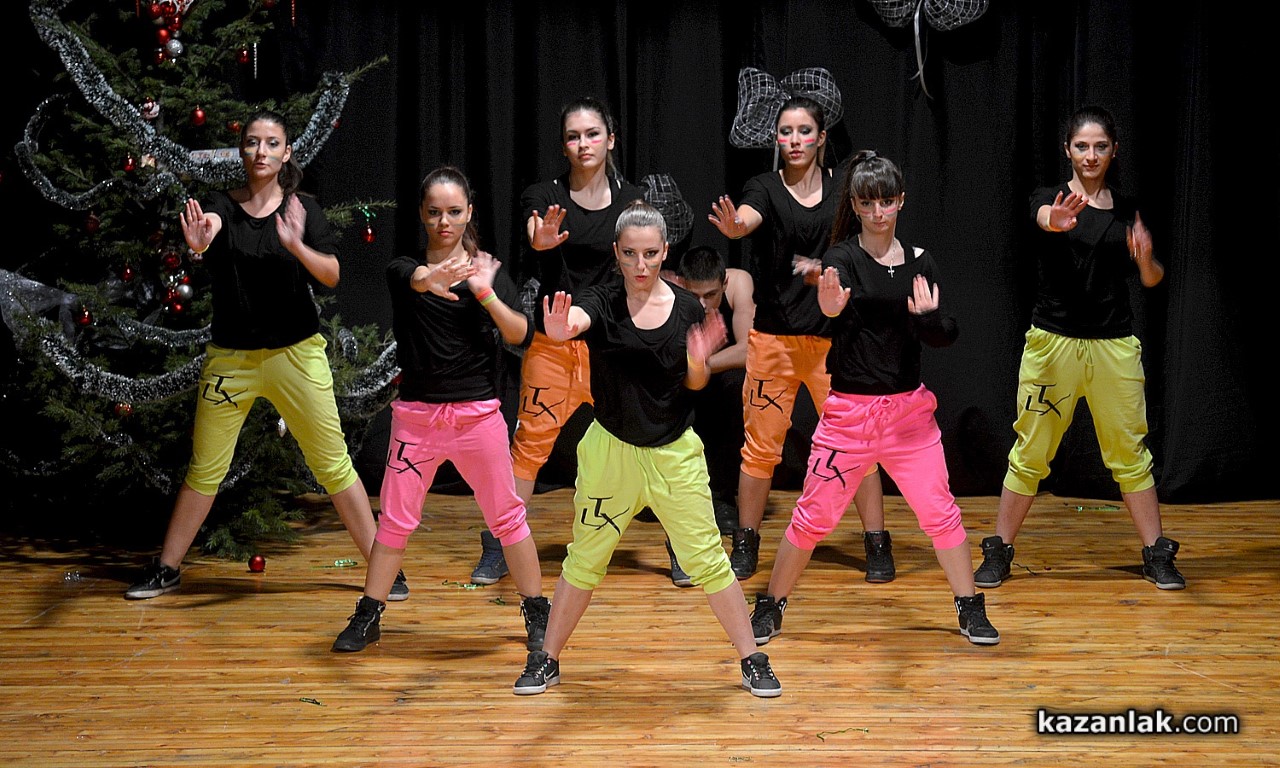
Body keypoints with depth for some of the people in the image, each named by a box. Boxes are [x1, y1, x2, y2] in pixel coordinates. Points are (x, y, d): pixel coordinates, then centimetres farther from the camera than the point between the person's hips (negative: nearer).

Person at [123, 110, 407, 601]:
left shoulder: (302, 209, 1)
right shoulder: (222, 206, 0)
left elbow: (331, 275, -10)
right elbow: (207, 226, -25)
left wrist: (296, 245, -30)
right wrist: (197, 242, -49)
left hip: (295, 354, -1)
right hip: (229, 357, 1)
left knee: (333, 464, 0)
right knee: (204, 469, 7)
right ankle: (166, 570, 20)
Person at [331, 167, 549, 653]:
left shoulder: (488, 270, 1)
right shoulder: (405, 267, 1)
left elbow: (520, 335, -11)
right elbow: (413, 278, -26)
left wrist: (484, 292, -27)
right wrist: (433, 279, -50)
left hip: (478, 412, 0)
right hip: (416, 413, 1)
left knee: (506, 517, 5)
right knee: (395, 519, 4)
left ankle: (537, 614, 18)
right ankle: (367, 618, 17)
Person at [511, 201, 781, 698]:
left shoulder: (687, 308, -4)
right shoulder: (602, 302, -10)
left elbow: (695, 385, 6)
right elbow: (573, 319, -35)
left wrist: (698, 361, -17)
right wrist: (558, 330, -60)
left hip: (675, 454, 1)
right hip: (610, 451, -1)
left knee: (708, 559, 2)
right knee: (584, 559, 9)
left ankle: (752, 661, 15)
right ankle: (547, 660, 24)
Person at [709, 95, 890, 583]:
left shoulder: (844, 189, 4)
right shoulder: (765, 188, -3)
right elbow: (746, 219, -26)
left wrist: (827, 270, -12)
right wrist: (731, 226, -49)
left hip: (834, 336, 1)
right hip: (773, 337, -1)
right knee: (761, 445, 3)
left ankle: (878, 545, 11)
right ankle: (746, 546, 17)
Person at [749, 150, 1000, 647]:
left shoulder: (920, 262, 4)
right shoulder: (841, 260, -8)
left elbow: (944, 338, 1)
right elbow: (840, 334, -25)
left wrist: (929, 316, -22)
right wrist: (831, 313, -50)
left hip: (909, 409, 3)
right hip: (849, 410, -3)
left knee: (940, 511, 5)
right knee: (813, 515, 3)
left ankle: (970, 610, 19)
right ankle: (771, 606, 19)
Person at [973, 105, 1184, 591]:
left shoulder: (1126, 209, 8)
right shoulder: (1051, 199, -2)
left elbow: (1151, 280, 11)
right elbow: (1044, 218, -29)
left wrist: (1146, 259, -14)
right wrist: (1058, 221, -54)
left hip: (1114, 345, 2)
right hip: (1053, 341, -2)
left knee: (1130, 452, 5)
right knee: (1030, 454, 2)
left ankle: (1156, 555, 15)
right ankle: (999, 552, 12)